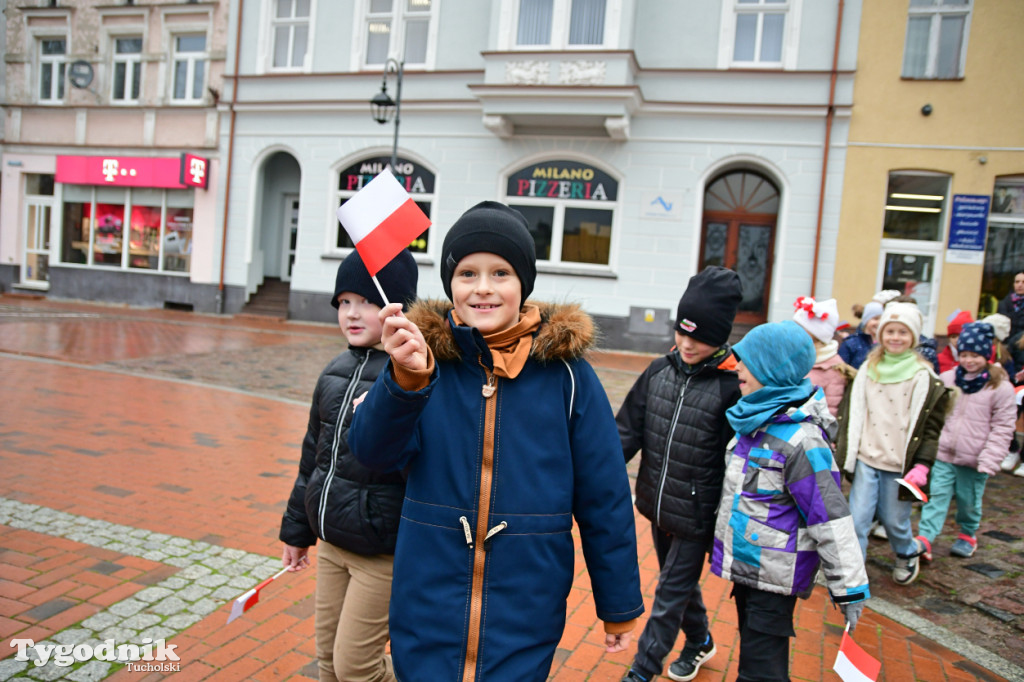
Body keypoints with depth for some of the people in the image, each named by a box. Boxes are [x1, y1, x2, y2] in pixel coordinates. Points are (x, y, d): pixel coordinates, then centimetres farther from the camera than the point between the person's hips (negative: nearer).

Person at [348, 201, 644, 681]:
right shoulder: (425, 356, -5)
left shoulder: (565, 372, -7)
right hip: (428, 606, 1)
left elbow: (605, 498, -2)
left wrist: (620, 606, 4)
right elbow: (374, 450, -19)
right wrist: (406, 378, -37)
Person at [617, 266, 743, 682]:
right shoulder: (659, 371, -2)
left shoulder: (731, 387, -17)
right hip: (657, 507, 6)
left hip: (696, 516, -6)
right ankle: (699, 641, 50)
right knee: (680, 582, 25)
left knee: (671, 594, 7)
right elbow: (627, 431, 2)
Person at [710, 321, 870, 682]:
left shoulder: (800, 440, -25)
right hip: (746, 561, 9)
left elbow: (831, 518, -22)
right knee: (752, 646, 24)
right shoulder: (755, 421, 3)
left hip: (774, 574, -9)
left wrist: (849, 587, -18)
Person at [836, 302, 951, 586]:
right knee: (857, 519, 0)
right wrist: (843, 451, 7)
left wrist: (922, 464, -12)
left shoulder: (925, 378, -4)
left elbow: (932, 428, -4)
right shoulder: (868, 369, 7)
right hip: (866, 459, 3)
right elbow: (851, 413, 11)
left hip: (900, 465, -2)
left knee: (894, 521, 10)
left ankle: (908, 555, 41)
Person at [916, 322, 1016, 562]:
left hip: (974, 460, -2)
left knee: (969, 501, 12)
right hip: (943, 453, 2)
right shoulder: (946, 379, 2)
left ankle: (968, 535, 35)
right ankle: (924, 539, -8)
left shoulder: (1001, 388, -6)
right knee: (936, 496, -4)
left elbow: (1003, 428, -6)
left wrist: (989, 460, -12)